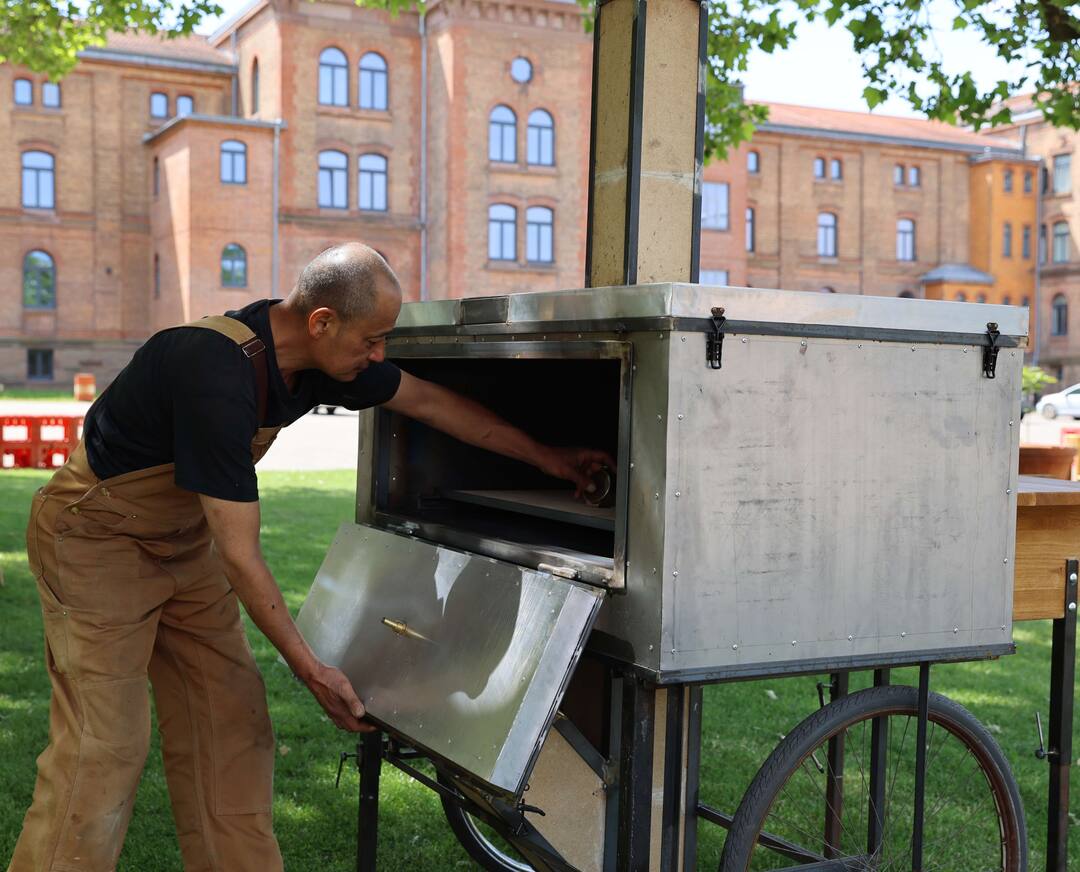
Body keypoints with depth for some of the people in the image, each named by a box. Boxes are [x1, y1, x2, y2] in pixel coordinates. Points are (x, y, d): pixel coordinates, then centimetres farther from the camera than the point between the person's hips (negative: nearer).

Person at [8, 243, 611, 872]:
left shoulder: (316, 355, -10)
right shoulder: (219, 378, -35)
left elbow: (430, 402, 6)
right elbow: (239, 556, -29)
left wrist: (545, 457, 11)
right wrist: (310, 669, -21)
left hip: (183, 540, 8)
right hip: (96, 536, -8)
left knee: (230, 724, 6)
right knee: (105, 745, -11)